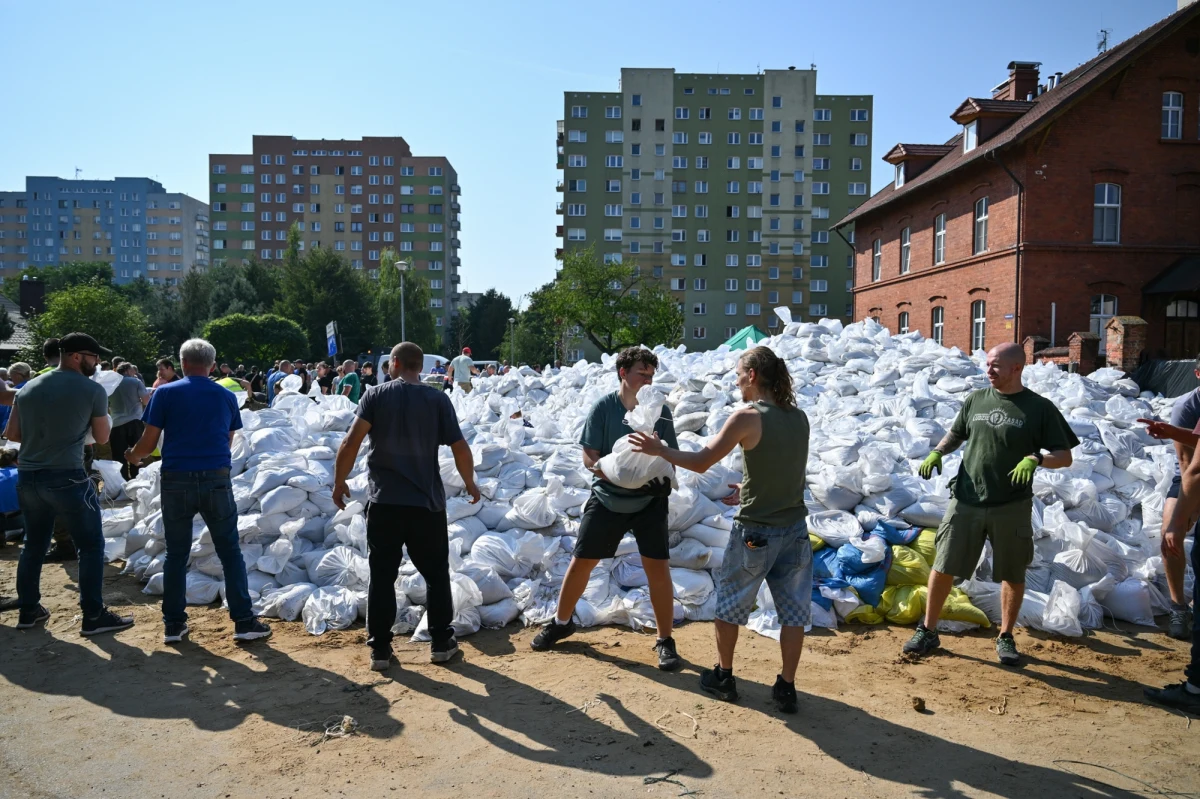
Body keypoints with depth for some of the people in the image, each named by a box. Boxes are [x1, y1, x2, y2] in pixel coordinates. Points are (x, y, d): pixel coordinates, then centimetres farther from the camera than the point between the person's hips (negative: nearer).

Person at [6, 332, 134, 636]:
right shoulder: (93, 390, -8)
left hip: (27, 477, 7)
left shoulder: (29, 387, 9)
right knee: (91, 545, 3)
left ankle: (28, 610, 28)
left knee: (34, 544, 19)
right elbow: (102, 437, 2)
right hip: (67, 478, -6)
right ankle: (94, 616, 5)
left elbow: (11, 434, 13)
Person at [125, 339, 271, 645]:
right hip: (216, 481, 0)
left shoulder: (165, 393, 0)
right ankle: (244, 621, 5)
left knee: (176, 553, 12)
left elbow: (148, 443, 1)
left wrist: (133, 456, 23)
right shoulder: (227, 397, 6)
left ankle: (173, 624, 18)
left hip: (177, 481, 0)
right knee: (230, 552, 6)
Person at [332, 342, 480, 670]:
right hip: (427, 501, 0)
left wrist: (339, 481, 1)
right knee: (436, 573, 13)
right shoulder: (438, 399, -1)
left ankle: (380, 648, 14)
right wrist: (469, 483, 10)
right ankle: (441, 642, 18)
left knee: (382, 575, 9)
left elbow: (351, 441, -11)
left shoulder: (376, 395, -2)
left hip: (384, 500, 0)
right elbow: (460, 448, -5)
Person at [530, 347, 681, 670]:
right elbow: (589, 459, -12)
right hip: (607, 498, 0)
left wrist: (662, 480, -21)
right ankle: (561, 622, 31)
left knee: (658, 567, -5)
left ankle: (665, 640, 12)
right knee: (580, 562, 8)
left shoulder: (660, 410, -7)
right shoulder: (603, 407, -11)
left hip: (649, 502, 0)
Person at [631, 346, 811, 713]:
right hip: (794, 528, 5)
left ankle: (723, 676, 27)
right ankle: (786, 687, 19)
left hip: (755, 532, -5)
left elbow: (701, 462, -14)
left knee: (729, 603, 14)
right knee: (794, 608, 12)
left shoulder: (747, 417, -16)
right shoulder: (799, 417, 3)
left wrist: (658, 449, -2)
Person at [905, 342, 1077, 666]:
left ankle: (1005, 637, 31)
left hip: (1012, 507, -2)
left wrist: (1035, 459, -22)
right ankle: (928, 631, 19)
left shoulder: (1039, 408, -3)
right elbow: (955, 435, 19)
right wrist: (937, 453, -1)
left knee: (1012, 575, 11)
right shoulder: (976, 400, 6)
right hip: (966, 501, 2)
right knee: (942, 568, 4)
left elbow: (1064, 457, -2)